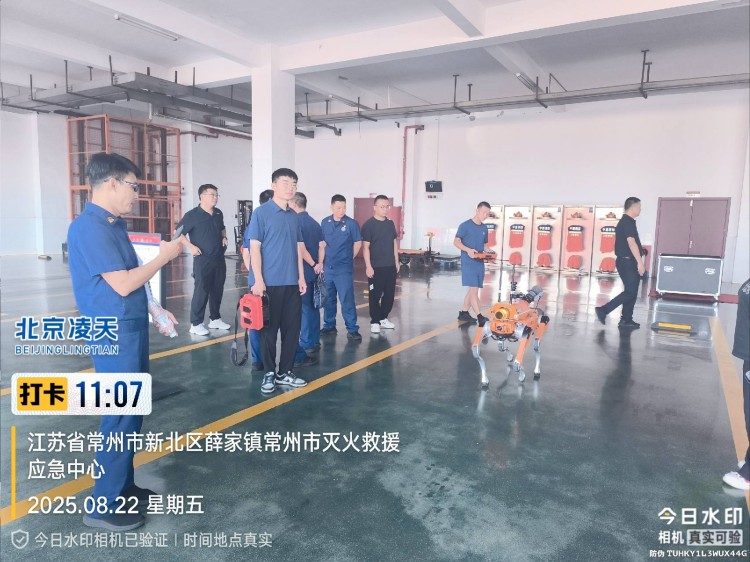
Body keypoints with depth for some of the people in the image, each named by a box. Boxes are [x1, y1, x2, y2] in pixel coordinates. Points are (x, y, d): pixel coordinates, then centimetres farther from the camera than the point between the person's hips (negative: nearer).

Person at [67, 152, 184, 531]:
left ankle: (123, 486, 31)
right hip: (114, 334, -10)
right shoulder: (89, 227, -18)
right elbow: (122, 285, -22)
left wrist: (154, 309, 15)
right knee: (121, 417, -2)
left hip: (130, 329, 10)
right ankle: (103, 506, 12)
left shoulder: (114, 224, 12)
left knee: (131, 412, 17)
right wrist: (164, 256, -12)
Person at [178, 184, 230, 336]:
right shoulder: (193, 215, -8)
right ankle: (195, 324, 4)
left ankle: (215, 319, 25)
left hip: (219, 259, 6)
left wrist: (224, 237, 9)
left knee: (218, 289, 12)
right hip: (202, 259, -6)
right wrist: (190, 246, -14)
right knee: (202, 290, -5)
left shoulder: (218, 213, 10)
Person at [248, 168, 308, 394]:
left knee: (292, 329, 9)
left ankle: (285, 373, 21)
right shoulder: (261, 213, -5)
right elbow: (254, 247, -8)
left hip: (293, 283, 6)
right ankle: (269, 374, 17)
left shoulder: (293, 216, 12)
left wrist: (301, 277, 11)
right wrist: (258, 280, -13)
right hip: (270, 282, -6)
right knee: (269, 329, 3)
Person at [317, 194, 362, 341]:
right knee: (328, 299, 14)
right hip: (328, 267, 4)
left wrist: (348, 259, 7)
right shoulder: (325, 222, 5)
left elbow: (358, 243, 3)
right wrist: (321, 263, 1)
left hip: (344, 269, -4)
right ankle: (329, 326, 27)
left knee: (347, 299, -5)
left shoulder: (351, 223, -6)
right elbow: (322, 245, 9)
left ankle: (352, 329, 2)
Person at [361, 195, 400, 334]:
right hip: (376, 267, -6)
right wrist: (368, 266, -15)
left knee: (389, 294, 11)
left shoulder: (390, 223, 11)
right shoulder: (369, 225, -8)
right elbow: (365, 247, -10)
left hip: (391, 266, 6)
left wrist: (397, 261, 14)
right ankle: (375, 322, 13)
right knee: (375, 295, 2)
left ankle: (383, 318, 26)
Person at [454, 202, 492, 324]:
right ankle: (479, 316, -10)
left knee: (472, 289, 10)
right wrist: (468, 250, -22)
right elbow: (456, 242, -6)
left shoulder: (484, 228, 15)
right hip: (468, 262, -7)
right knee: (474, 289, -10)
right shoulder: (465, 225, -5)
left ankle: (464, 312, 20)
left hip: (480, 263, 7)